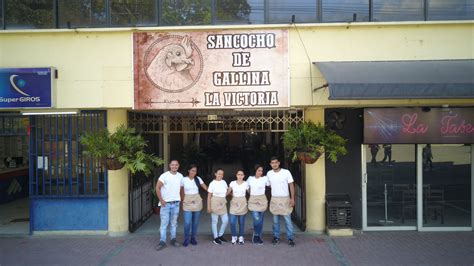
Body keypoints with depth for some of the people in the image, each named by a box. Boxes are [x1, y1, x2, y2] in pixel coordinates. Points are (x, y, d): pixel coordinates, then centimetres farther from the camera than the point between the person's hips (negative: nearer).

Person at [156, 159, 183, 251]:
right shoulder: (164, 175, -10)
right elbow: (158, 188, -10)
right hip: (166, 203, -4)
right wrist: (161, 200, -11)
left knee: (174, 222, 11)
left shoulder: (180, 176, 4)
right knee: (164, 223, -2)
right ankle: (162, 242, 6)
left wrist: (182, 198, 9)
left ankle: (173, 240, 21)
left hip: (176, 203, 4)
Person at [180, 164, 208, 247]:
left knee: (195, 222, 6)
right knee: (187, 223, -8)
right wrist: (183, 201, 8)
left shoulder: (198, 179, 2)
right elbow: (182, 192, 7)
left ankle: (193, 238, 22)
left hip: (197, 202, 2)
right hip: (187, 202, -2)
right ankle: (186, 239, 11)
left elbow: (205, 187, 5)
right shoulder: (183, 180, -3)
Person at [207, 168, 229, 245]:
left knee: (225, 220, 4)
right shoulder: (212, 183, -9)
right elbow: (209, 196, -7)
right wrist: (208, 207, -10)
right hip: (215, 203, -5)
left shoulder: (224, 182, 4)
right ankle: (216, 238, 16)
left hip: (223, 204, 5)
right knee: (214, 221, 4)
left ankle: (220, 235, 23)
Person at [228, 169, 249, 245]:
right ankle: (234, 237, 14)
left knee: (242, 222, 6)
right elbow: (228, 192, 7)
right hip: (234, 203, 0)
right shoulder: (232, 183, -2)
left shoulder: (246, 184, -2)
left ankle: (241, 237, 21)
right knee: (232, 222, -6)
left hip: (242, 204, 0)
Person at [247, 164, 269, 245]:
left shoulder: (265, 179, -3)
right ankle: (255, 235, 10)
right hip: (253, 200, 0)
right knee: (256, 219, -12)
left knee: (260, 219, 6)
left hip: (262, 200, 0)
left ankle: (258, 237, 21)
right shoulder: (250, 178, 2)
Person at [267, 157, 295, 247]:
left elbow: (291, 185, -6)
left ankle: (290, 238, 7)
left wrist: (292, 198, -11)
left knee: (288, 220, -1)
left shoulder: (286, 172, -9)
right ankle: (276, 237, 20)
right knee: (275, 220, 9)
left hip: (285, 199, -3)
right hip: (274, 199, 3)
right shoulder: (269, 173, 1)